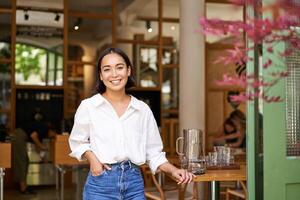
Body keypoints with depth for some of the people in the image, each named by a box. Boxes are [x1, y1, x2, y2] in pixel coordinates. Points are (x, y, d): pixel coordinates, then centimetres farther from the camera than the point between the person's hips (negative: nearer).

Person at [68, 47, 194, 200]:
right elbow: (78, 141, 10)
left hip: (134, 182, 2)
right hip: (101, 183, -2)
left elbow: (153, 151, 7)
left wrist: (173, 170, -7)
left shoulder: (143, 109, 3)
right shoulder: (88, 106, -3)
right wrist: (91, 158, -7)